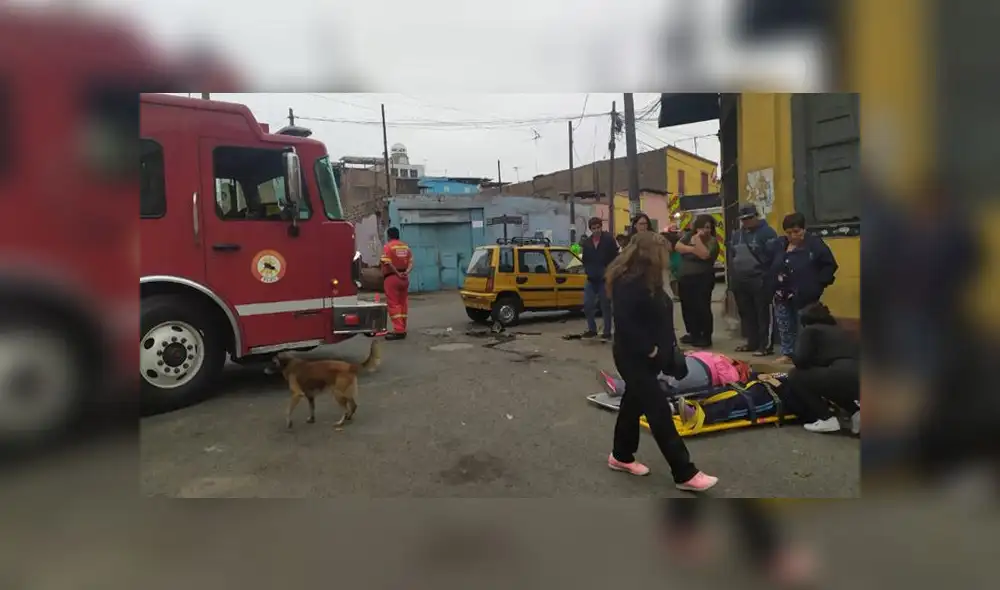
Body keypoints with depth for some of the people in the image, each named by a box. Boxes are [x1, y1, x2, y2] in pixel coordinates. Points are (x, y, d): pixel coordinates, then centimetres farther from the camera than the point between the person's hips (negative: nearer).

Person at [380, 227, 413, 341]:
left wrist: (397, 274, -14)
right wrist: (406, 272, -11)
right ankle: (402, 329, 18)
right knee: (403, 303, 13)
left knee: (393, 304, -5)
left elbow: (388, 263, -19)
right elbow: (411, 262, 1)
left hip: (392, 278, -6)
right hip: (404, 278, 6)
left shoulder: (388, 246, -7)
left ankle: (399, 330, -12)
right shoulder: (405, 246, 11)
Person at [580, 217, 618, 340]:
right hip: (591, 279, 4)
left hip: (605, 279, -4)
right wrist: (587, 270, 4)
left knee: (605, 306, 4)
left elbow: (615, 258, -11)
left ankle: (607, 331, 14)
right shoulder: (586, 242, 7)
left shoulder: (609, 239, -9)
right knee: (587, 305, 1)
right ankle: (592, 329, 18)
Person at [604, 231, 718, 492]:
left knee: (634, 403, 19)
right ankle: (685, 474, 4)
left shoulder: (647, 279, 9)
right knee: (660, 412, -4)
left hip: (647, 356, 10)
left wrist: (667, 346, 5)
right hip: (634, 357, -10)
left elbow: (660, 315, 14)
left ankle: (621, 456, 35)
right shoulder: (626, 282, -22)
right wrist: (649, 349, -20)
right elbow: (625, 323, -27)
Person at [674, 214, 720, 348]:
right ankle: (693, 334, 26)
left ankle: (706, 337, 1)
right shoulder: (689, 236, 9)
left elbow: (705, 255, -23)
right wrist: (692, 249, -16)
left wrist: (698, 238, -20)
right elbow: (678, 246, -5)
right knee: (687, 307, 12)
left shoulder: (712, 241, -7)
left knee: (702, 308, -7)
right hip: (684, 278, 6)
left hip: (702, 280, -6)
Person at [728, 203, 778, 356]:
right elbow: (731, 257, 21)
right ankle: (752, 343, 22)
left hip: (759, 281, -7)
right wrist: (732, 278, 15)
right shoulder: (737, 234, 17)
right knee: (746, 314, 12)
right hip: (740, 281, 7)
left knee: (762, 314, -3)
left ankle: (764, 345, 3)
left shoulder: (767, 232, -5)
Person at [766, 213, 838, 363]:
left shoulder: (815, 244, -9)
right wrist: (772, 286, 8)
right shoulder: (778, 245, 4)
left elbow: (830, 265, -5)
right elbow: (768, 265, 15)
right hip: (782, 295, 5)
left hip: (804, 296, -5)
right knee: (785, 327, 11)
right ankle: (787, 354, 22)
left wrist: (818, 284, -10)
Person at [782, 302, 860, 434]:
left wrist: (791, 357, 22)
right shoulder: (840, 331, 31)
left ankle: (827, 419, 8)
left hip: (845, 378, -8)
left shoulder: (809, 330, 11)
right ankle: (856, 412, 17)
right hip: (857, 379, 8)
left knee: (795, 376, 11)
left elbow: (801, 360, -1)